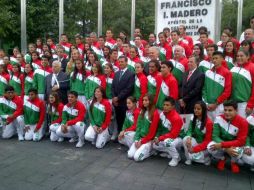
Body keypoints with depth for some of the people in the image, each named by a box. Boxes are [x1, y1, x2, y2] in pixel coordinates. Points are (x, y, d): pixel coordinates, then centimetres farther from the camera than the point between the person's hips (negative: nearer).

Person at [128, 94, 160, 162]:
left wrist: (142, 142, -13)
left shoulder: (155, 113, -13)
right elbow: (138, 126, 7)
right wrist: (136, 140, -5)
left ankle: (150, 151, 7)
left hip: (148, 140, -6)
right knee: (130, 155, -8)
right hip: (139, 138, 6)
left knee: (137, 157, -17)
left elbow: (152, 131, -14)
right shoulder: (142, 112, 9)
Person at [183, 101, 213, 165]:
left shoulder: (208, 123, -20)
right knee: (185, 139, -26)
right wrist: (189, 138, -29)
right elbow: (189, 131, -4)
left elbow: (208, 140, -18)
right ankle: (188, 159, -7)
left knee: (193, 155, -25)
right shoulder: (193, 119, -5)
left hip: (204, 146, -4)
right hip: (196, 141, 4)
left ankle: (206, 158, 7)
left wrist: (195, 149, -25)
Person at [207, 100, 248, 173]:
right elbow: (215, 136, -16)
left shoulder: (242, 122, -19)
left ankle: (233, 162, 5)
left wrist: (222, 145, -33)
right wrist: (226, 148, -32)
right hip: (221, 144, 2)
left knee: (238, 151, -36)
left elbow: (241, 141, -23)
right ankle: (222, 159, 7)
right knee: (210, 147, -30)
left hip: (235, 146, -1)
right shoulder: (219, 118, -15)